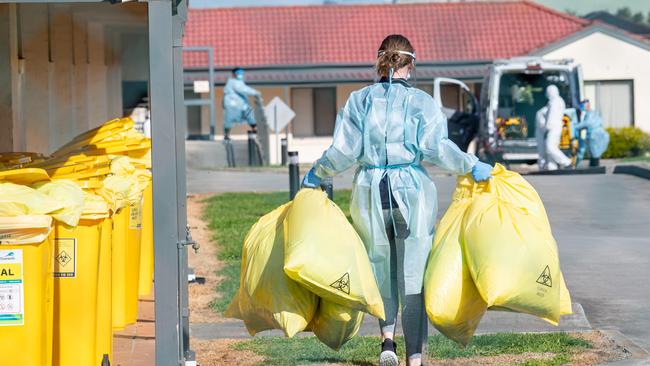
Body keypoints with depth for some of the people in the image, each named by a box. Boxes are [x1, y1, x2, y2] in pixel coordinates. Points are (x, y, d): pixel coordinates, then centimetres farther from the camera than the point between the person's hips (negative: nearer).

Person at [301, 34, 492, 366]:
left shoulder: (359, 100, 3)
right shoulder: (422, 102, -2)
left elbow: (344, 151, -1)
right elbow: (436, 148, -13)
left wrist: (316, 174, 13)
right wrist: (471, 166, -2)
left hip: (370, 191, 1)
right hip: (412, 190, -1)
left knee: (381, 266, 21)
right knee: (413, 276, 4)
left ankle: (387, 337, 6)